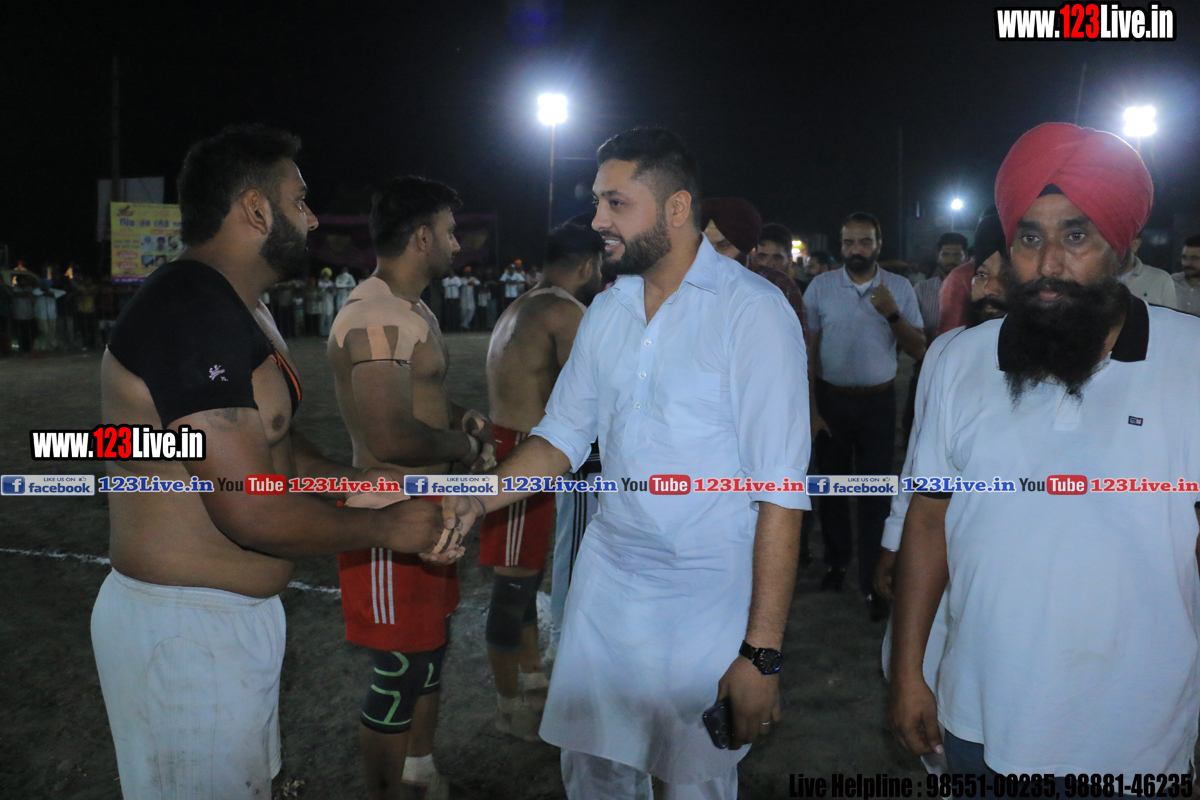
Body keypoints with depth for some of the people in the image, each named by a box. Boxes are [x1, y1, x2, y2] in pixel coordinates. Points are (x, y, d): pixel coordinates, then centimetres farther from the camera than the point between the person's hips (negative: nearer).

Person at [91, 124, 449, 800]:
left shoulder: (241, 312, 11)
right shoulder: (194, 316, -25)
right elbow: (252, 512, -28)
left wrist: (356, 481, 3)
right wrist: (385, 528, -14)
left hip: (236, 613, 11)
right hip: (184, 628, -10)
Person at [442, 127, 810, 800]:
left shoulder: (755, 311, -13)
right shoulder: (607, 311, 6)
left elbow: (782, 493, -16)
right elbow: (563, 436, 12)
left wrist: (762, 652, -18)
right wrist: (476, 499, -6)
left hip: (708, 598, -5)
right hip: (607, 578, 5)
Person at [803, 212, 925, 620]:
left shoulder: (899, 287, 0)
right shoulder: (821, 286, -1)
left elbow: (918, 350, -3)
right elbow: (808, 350, 0)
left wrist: (892, 314, -19)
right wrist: (811, 409, -3)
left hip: (879, 402, 0)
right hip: (831, 399, 1)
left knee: (875, 492, 3)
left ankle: (872, 581, 14)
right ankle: (836, 562, 31)